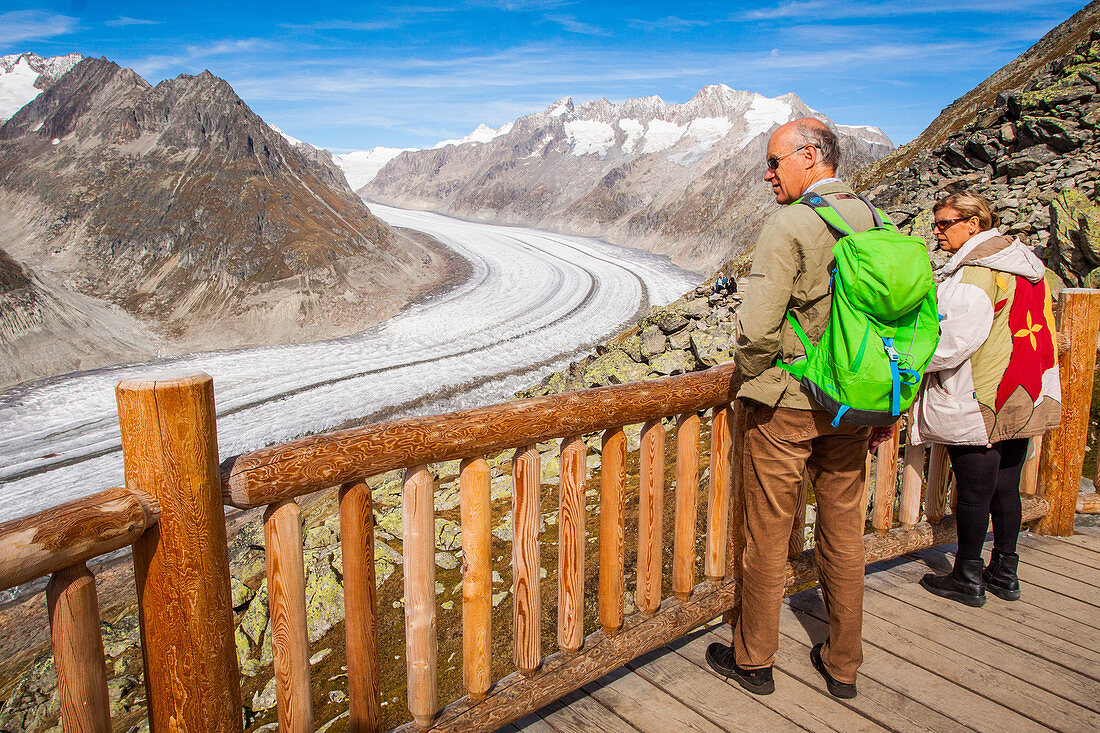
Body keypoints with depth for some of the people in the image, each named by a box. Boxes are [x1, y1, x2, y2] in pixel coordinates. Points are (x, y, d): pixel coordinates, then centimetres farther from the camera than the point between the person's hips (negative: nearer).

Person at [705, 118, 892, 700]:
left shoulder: (790, 224, -16)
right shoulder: (873, 221, 4)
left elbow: (757, 328, -24)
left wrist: (748, 369, -2)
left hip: (785, 403, -6)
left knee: (767, 536, 8)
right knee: (844, 534, 15)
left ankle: (753, 661, 25)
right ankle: (843, 665, 30)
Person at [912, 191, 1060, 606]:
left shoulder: (975, 273, -17)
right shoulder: (1026, 267, 12)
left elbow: (954, 342, -23)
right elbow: (1042, 336, 18)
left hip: (975, 406, -9)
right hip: (1020, 401, 9)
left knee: (973, 491, 2)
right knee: (1006, 487, 16)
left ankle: (968, 579, 14)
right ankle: (1005, 573, 27)